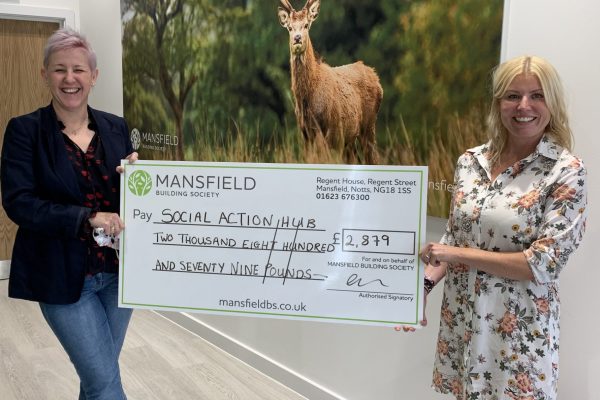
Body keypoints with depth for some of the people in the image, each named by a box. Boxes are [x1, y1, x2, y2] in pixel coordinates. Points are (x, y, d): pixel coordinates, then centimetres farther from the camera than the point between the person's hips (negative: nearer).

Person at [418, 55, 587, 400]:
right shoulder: (471, 161, 2)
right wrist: (424, 284, -5)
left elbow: (543, 264, -17)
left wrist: (458, 254, -15)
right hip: (462, 317, 4)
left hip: (519, 328, -4)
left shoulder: (566, 171, -12)